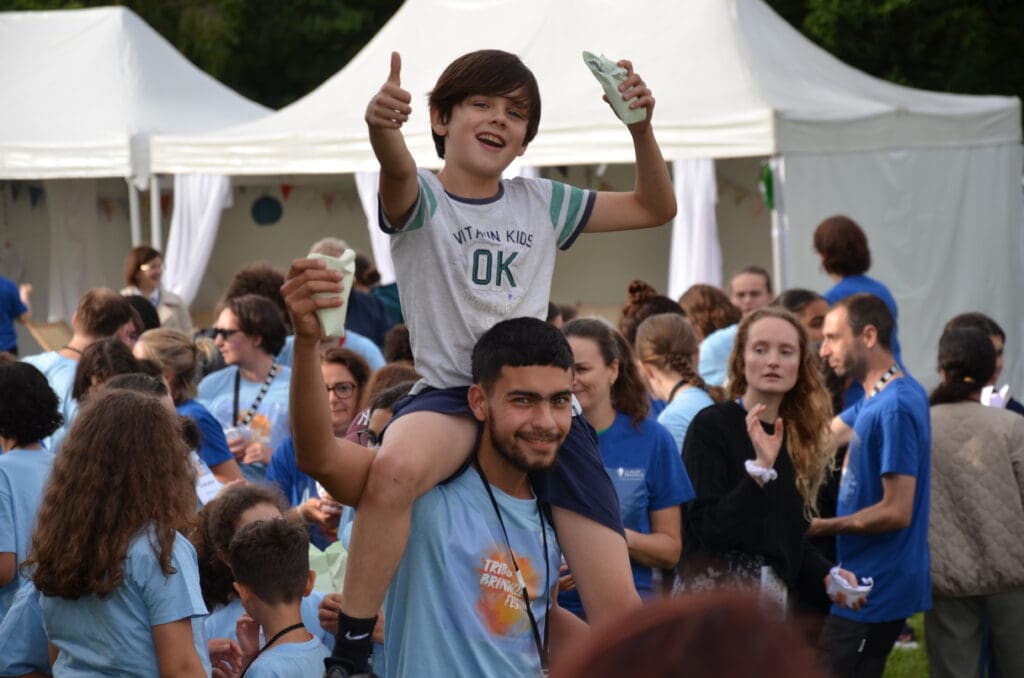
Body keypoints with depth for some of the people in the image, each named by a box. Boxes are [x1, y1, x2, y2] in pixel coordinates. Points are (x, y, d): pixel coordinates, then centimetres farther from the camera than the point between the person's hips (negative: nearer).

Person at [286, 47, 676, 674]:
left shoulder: (541, 203, 15)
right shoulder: (420, 199, 1)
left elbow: (656, 208, 20)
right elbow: (399, 171, -24)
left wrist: (641, 128, 2)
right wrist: (383, 126, -49)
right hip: (452, 394, -4)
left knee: (620, 608, -6)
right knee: (394, 469, -40)